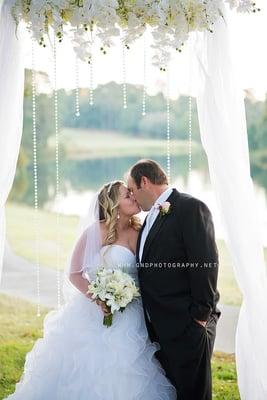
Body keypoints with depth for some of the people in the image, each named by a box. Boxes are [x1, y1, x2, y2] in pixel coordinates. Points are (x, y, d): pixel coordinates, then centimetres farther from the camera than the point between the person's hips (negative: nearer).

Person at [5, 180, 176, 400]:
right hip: (93, 312, -3)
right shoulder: (96, 231, -8)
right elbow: (74, 273, -5)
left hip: (129, 318, 3)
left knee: (123, 377, 3)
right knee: (85, 370, 0)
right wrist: (98, 299, -17)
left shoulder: (140, 232, 4)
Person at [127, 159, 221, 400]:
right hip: (158, 327, 8)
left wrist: (200, 315, -17)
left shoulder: (191, 208, -11)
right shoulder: (151, 218, 17)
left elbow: (206, 264, -17)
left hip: (187, 327, -8)